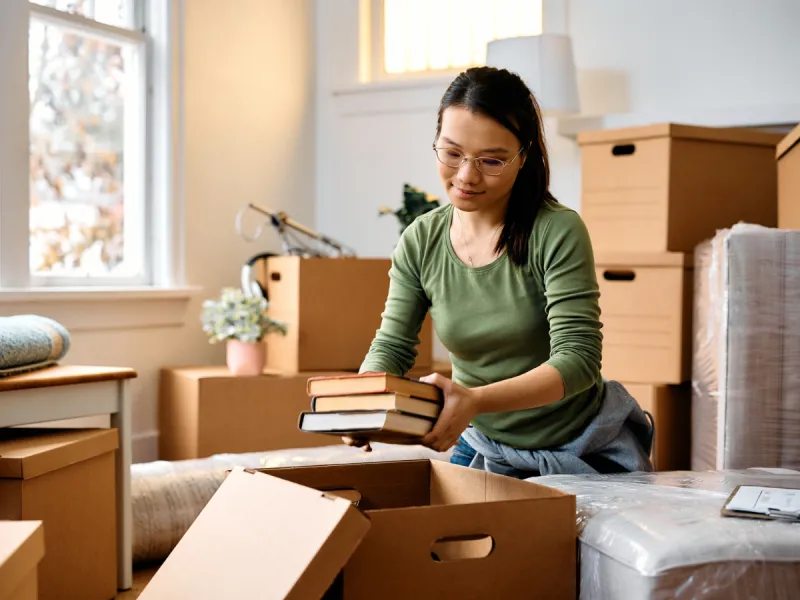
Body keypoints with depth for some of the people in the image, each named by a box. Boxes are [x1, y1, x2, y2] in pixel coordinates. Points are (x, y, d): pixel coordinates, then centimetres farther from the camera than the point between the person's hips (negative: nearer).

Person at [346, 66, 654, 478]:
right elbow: (391, 347, -4)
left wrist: (477, 400, -42)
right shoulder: (421, 242, -5)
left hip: (585, 453, -4)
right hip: (483, 450, 4)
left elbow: (577, 359, -25)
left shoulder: (558, 232, -19)